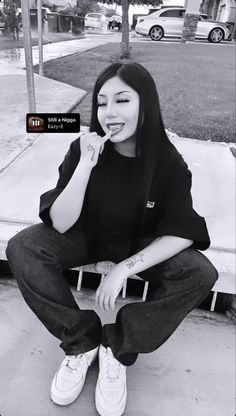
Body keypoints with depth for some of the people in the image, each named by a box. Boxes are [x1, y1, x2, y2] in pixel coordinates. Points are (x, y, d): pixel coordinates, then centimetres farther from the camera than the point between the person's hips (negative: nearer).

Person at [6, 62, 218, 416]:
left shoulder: (168, 161, -17)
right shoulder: (84, 149, -17)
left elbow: (183, 233, -18)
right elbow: (60, 224, -21)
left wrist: (125, 268, -27)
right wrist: (86, 165, -35)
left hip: (141, 244, 0)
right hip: (87, 236, 1)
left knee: (201, 274, -24)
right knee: (21, 249, -23)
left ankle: (119, 347, -9)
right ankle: (82, 341, -9)